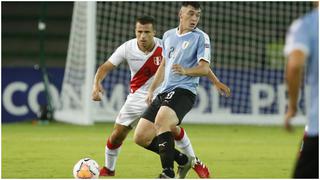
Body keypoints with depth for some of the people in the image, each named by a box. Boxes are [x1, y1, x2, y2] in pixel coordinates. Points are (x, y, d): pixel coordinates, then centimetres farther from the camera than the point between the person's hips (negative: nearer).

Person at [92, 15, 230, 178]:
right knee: (117, 135, -2)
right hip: (137, 96, 1)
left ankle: (195, 163, 4)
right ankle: (108, 169, 23)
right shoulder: (127, 48, -17)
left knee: (173, 129, -18)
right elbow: (105, 67, -13)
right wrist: (96, 84, -34)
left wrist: (216, 82, -14)